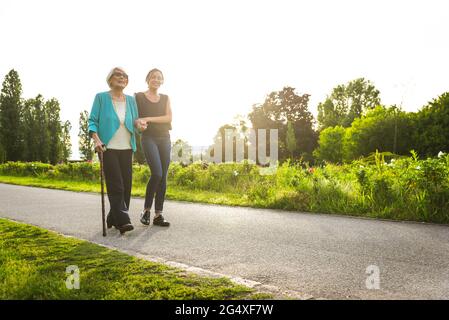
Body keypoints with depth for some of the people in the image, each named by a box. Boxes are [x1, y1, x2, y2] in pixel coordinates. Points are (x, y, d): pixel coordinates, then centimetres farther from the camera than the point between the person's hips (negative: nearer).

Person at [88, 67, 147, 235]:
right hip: (108, 148, -4)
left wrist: (139, 124, -10)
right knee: (116, 185, -10)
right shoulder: (101, 97, 3)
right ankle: (122, 221, -11)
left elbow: (135, 121, 14)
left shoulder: (131, 100, 13)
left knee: (126, 184, 3)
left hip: (126, 148, 5)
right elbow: (93, 121, -1)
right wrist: (96, 140, -17)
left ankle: (114, 219, 16)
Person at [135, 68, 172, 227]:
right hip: (148, 138, -4)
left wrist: (148, 119, -12)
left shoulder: (165, 98, 13)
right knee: (157, 173, -20)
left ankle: (158, 215, 5)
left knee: (163, 177, 0)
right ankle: (146, 210, -3)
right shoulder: (139, 97, 4)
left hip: (164, 138, 4)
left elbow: (169, 117, -2)